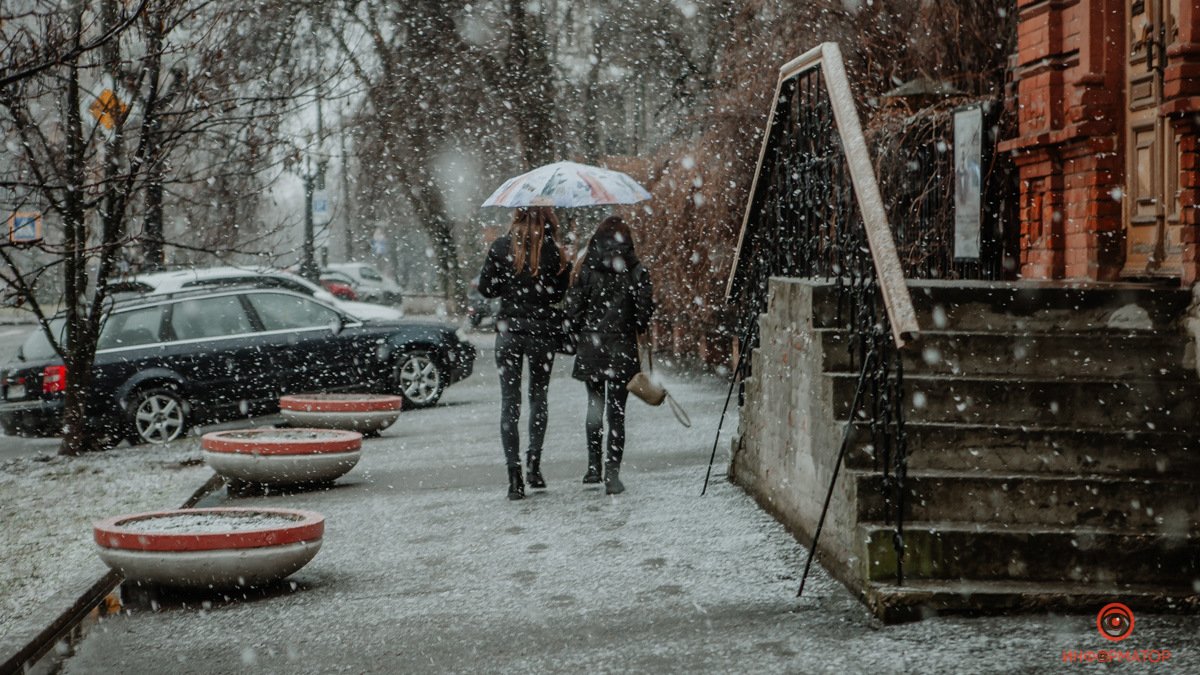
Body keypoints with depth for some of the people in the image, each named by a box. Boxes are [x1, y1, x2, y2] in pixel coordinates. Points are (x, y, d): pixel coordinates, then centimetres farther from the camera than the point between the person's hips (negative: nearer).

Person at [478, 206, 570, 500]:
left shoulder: (501, 247, -2)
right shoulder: (553, 251, -7)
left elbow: (486, 288, 1)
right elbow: (560, 293, -4)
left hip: (508, 330, 1)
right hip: (543, 332, 0)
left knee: (509, 401, 4)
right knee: (538, 396, 17)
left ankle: (514, 473, -4)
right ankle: (534, 461, 5)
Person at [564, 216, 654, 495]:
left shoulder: (586, 269, -3)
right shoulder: (636, 271, -5)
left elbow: (573, 309, -4)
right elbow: (645, 308, -5)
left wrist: (579, 336, 11)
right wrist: (638, 329, 15)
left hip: (591, 348, 1)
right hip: (623, 350, -1)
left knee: (595, 404, 18)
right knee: (616, 410, 2)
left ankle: (594, 464, 15)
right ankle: (612, 472, -3)